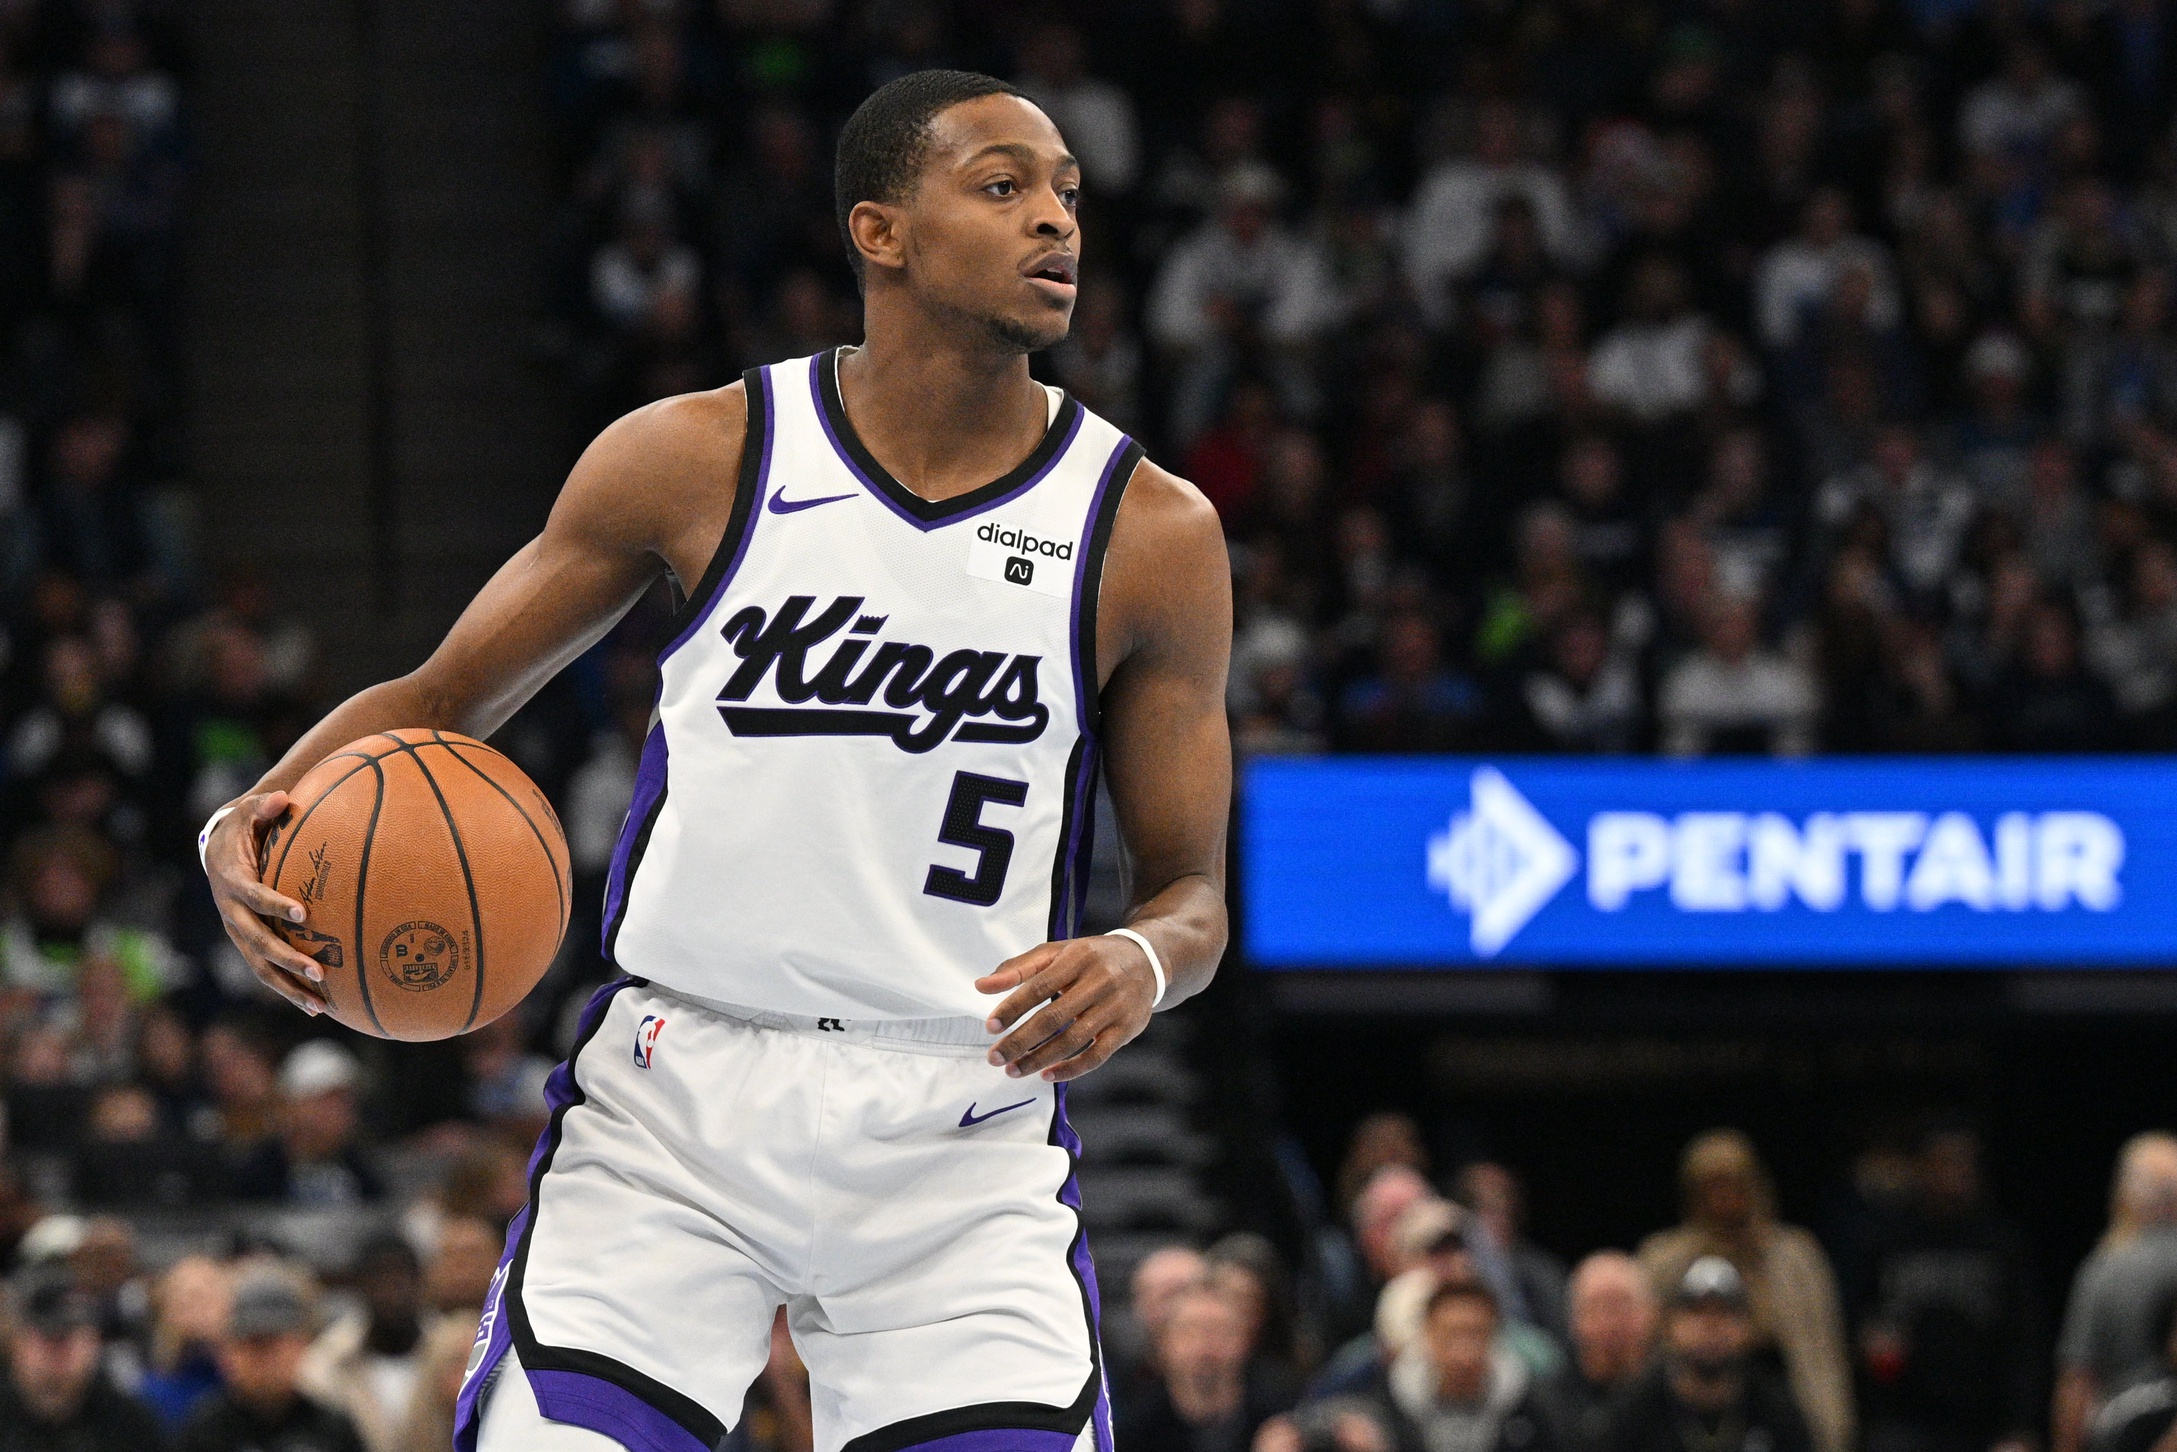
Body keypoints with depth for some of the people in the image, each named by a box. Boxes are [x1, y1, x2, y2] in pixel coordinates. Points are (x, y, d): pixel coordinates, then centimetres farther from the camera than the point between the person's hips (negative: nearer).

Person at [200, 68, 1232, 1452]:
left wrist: (1143, 964, -18)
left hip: (960, 1136, 0)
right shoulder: (698, 459, -1)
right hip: (674, 1093, 0)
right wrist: (256, 821, -10)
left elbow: (1192, 891, 6)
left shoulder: (1152, 534, -1)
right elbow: (443, 697, 9)